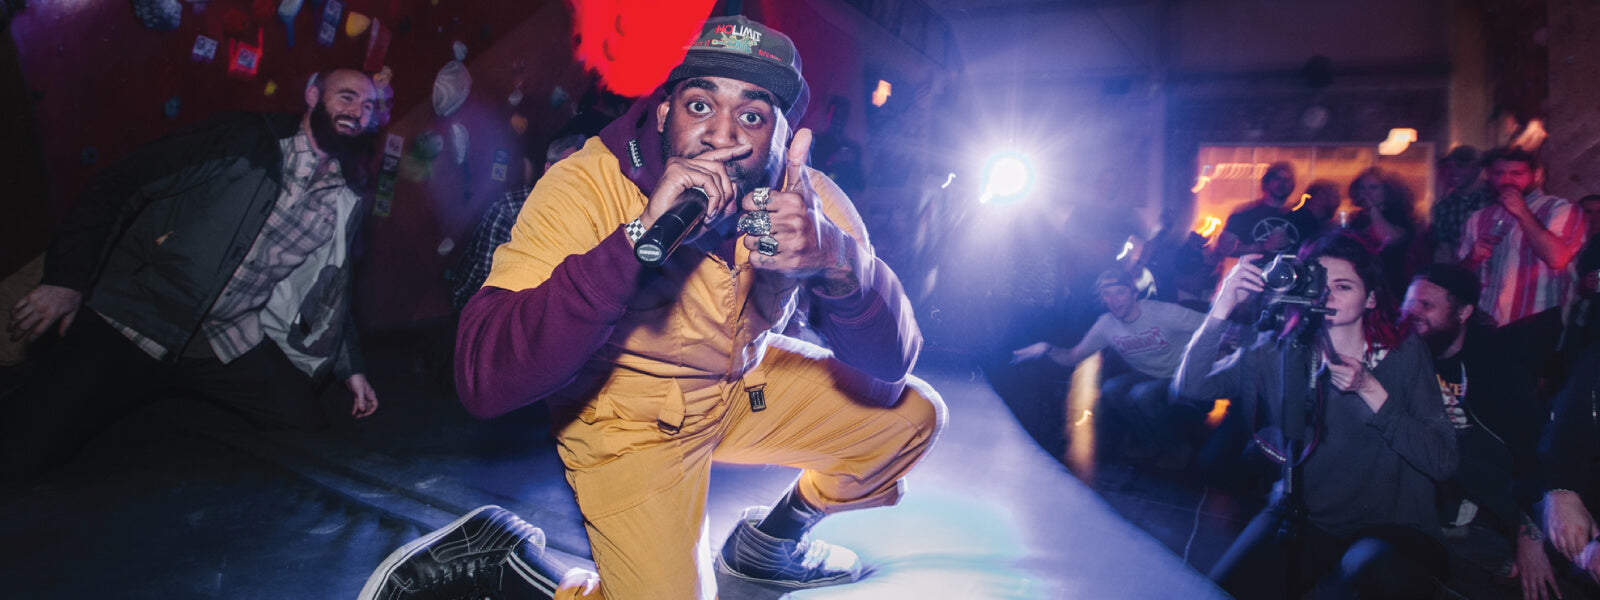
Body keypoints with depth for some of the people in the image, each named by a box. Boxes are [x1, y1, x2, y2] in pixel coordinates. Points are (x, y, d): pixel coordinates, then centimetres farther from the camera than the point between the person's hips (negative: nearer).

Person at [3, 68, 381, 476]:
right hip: (130, 322, -4)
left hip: (232, 343, 4)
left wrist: (350, 368, 15)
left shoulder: (347, 199, 8)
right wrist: (67, 278, -12)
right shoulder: (245, 140, -4)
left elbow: (332, 287, 19)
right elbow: (118, 184, -4)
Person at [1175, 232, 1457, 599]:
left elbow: (1443, 463, -6)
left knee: (1370, 569, -36)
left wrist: (1371, 391, -14)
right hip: (1303, 517, 2)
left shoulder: (1405, 355, 2)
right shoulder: (1278, 353, 4)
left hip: (1390, 526, -1)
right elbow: (1189, 387, -10)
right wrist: (1223, 308, -17)